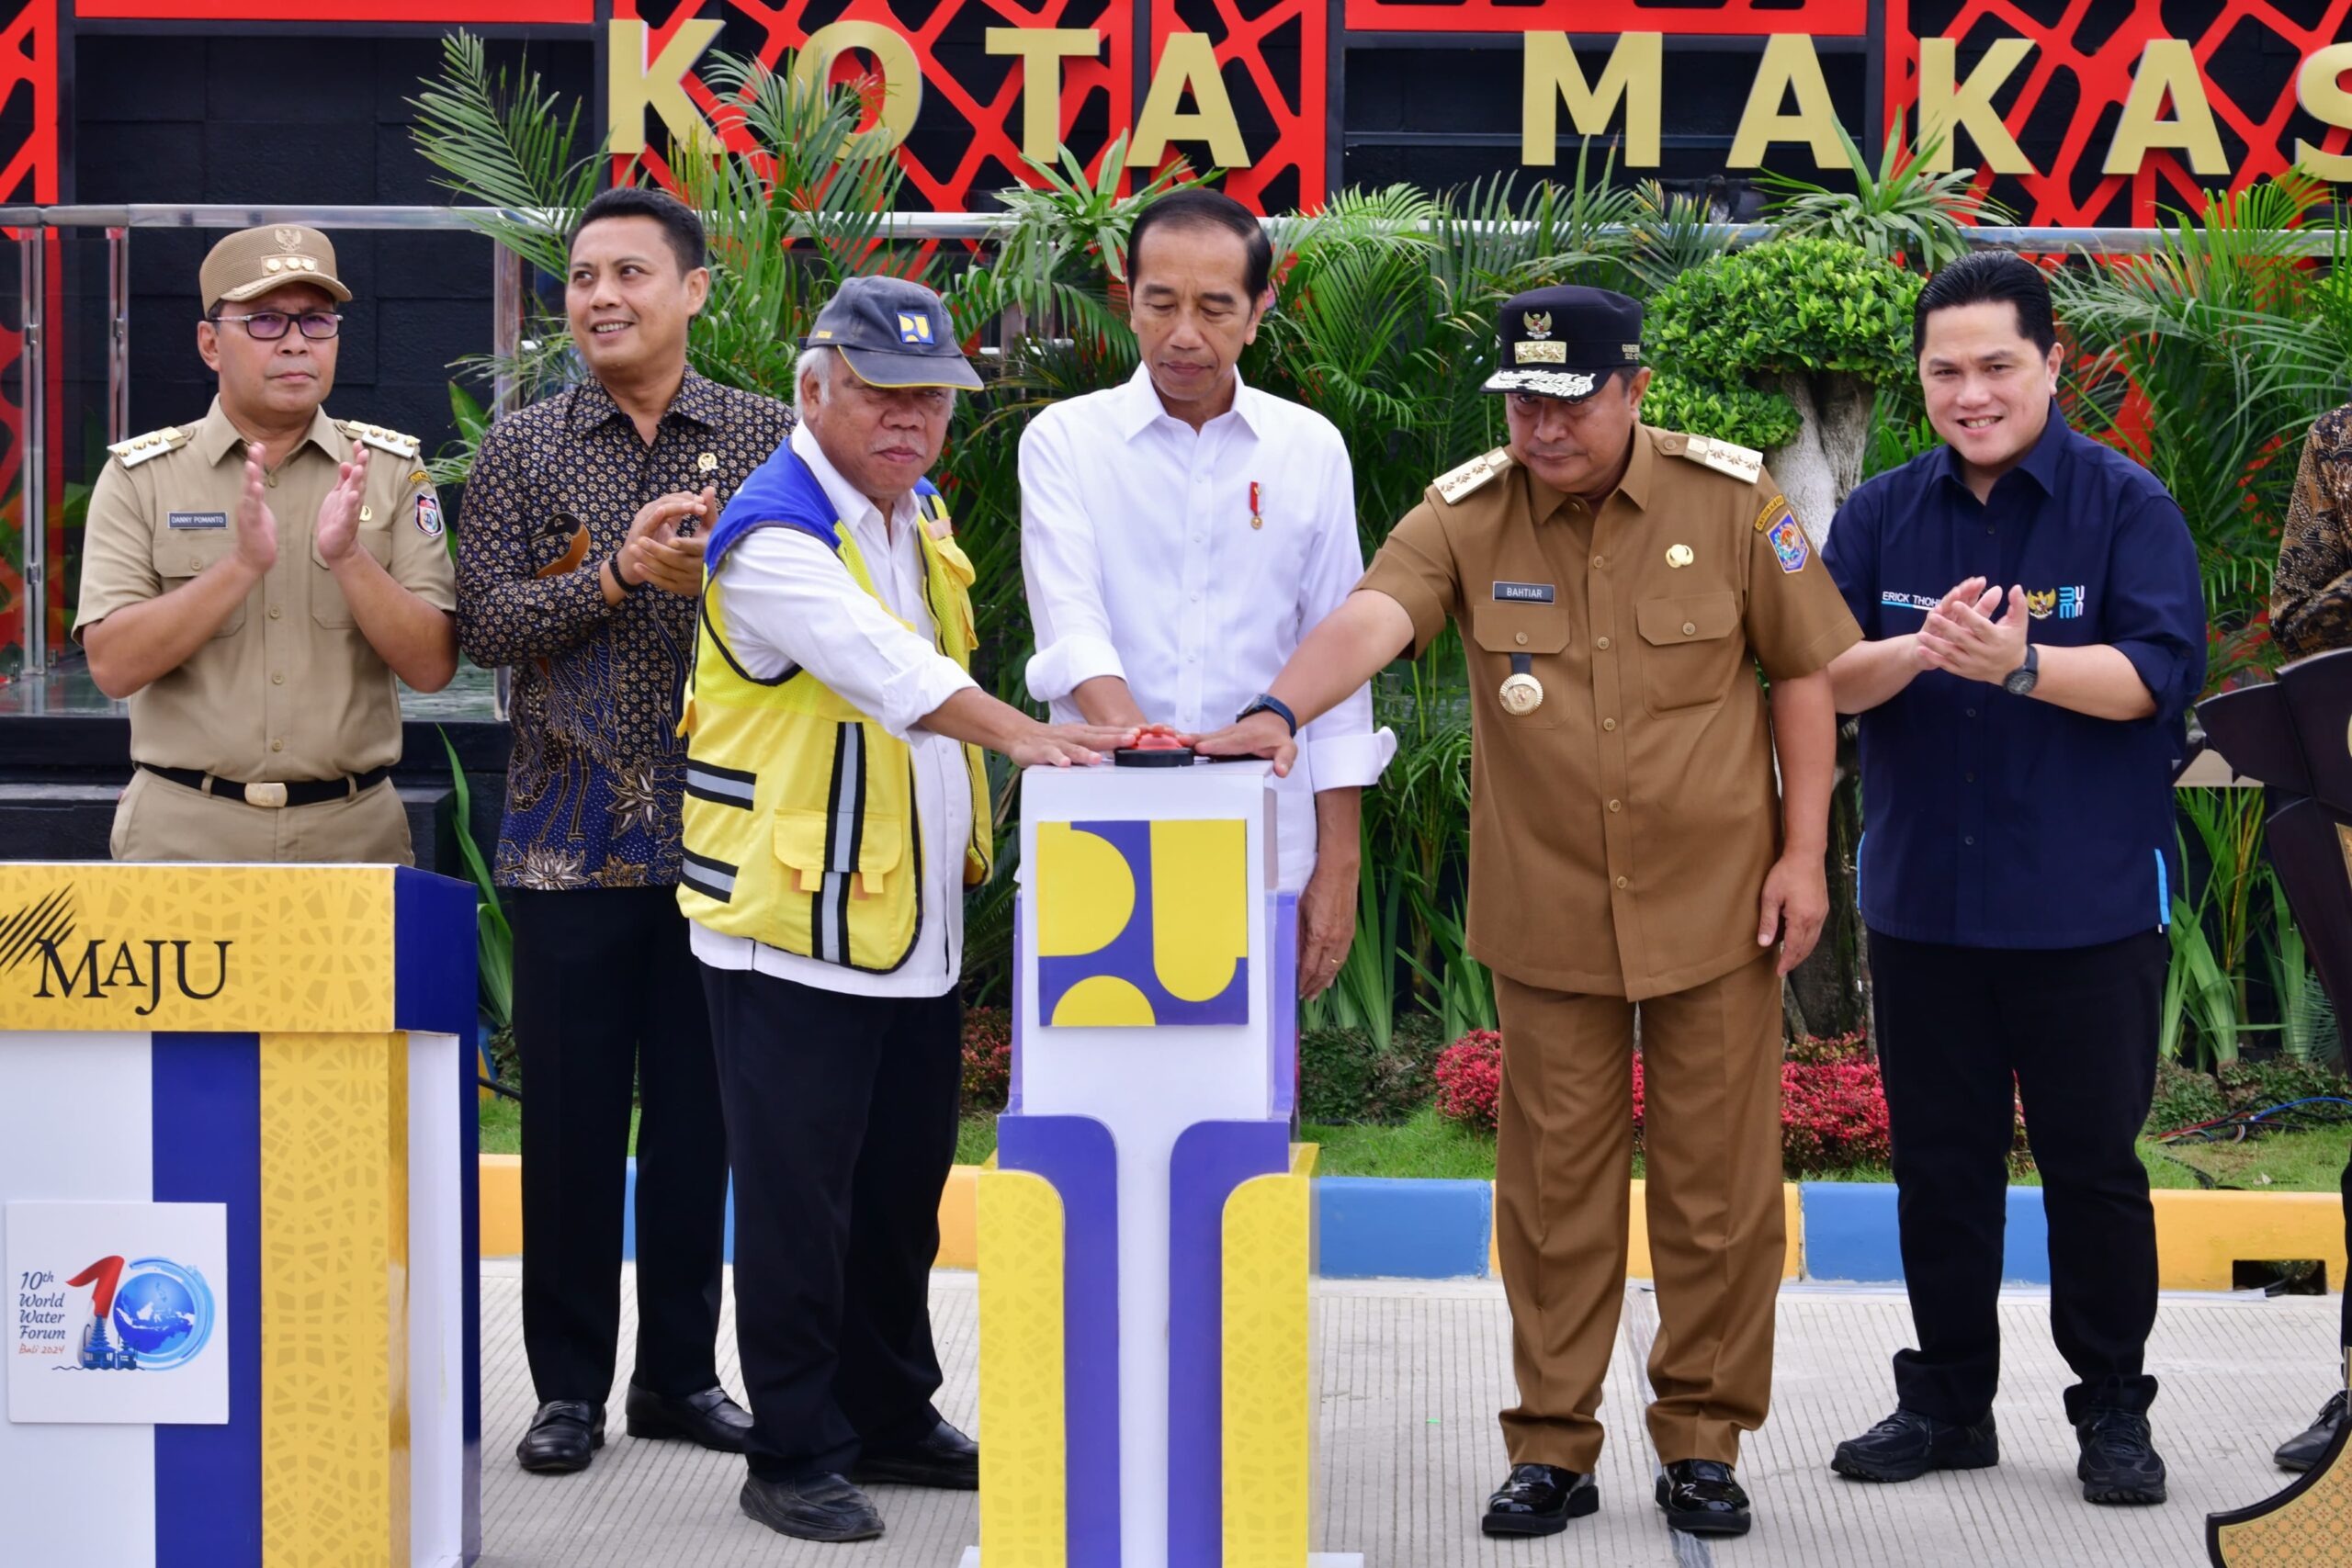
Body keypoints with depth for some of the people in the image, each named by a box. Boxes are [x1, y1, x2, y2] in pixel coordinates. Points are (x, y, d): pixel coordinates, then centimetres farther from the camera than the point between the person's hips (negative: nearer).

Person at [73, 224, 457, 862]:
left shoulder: (392, 470, 3)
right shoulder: (139, 476, 0)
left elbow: (433, 666, -5)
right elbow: (114, 666, -11)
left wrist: (349, 558, -20)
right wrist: (243, 564, -22)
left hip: (356, 831, 1)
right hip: (184, 833, -1)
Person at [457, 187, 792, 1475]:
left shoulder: (765, 439, 5)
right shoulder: (521, 450, 5)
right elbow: (481, 622, -5)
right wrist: (618, 575, -16)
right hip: (569, 832, 0)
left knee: (701, 1113, 7)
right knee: (571, 1115, 4)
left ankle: (681, 1372, 20)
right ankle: (569, 1383, 14)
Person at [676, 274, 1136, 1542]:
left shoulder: (918, 512, 12)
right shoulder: (774, 535, -17)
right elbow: (884, 669, -33)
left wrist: (970, 838, 18)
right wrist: (1019, 735, -46)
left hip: (917, 920, 8)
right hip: (795, 924, -8)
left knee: (904, 1185, 15)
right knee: (797, 1198, -2)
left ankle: (891, 1416, 28)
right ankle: (794, 1455, 7)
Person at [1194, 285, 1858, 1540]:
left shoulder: (1729, 499, -5)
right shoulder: (1467, 515, -6)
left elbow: (1803, 672, 1)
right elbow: (1371, 616, -23)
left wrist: (1804, 850, -2)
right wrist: (1279, 710, -42)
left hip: (1717, 905, 0)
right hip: (1546, 914, 1)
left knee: (1719, 1184, 7)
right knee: (1555, 1186, 8)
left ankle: (1703, 1442, 21)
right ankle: (1552, 1449, 19)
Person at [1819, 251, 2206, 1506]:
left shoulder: (2125, 506, -4)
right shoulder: (1880, 515, 6)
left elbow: (2157, 673, -15)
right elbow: (1821, 675, -3)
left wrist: (2020, 664, -31)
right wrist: (1921, 649, -23)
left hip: (2088, 907, -3)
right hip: (1922, 899, 3)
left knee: (2094, 1164, 4)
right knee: (1940, 1162, 12)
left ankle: (2113, 1411, 17)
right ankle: (1947, 1400, 24)